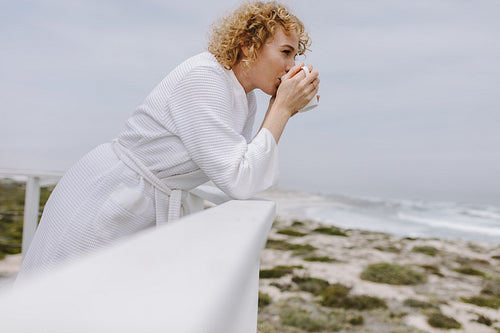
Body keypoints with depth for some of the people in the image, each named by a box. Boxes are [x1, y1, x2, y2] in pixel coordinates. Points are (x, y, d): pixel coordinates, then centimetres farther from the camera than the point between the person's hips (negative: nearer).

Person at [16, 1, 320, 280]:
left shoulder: (246, 100, 3)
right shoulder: (203, 78, -25)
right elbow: (240, 183, -28)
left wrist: (280, 109, -2)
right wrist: (282, 109, -21)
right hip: (102, 208, -8)